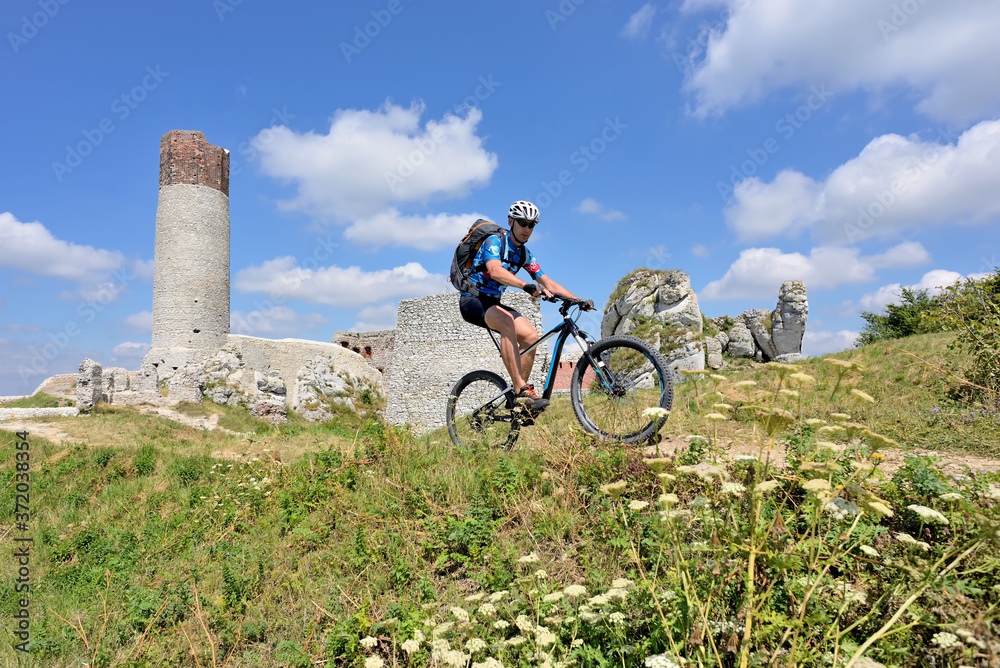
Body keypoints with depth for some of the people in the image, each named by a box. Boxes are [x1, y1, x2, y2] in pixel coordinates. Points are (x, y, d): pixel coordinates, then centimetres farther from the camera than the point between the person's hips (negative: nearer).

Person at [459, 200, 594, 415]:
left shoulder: (524, 254, 8)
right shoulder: (494, 242, -15)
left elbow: (547, 282, 7)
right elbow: (495, 270, -36)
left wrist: (578, 300, -5)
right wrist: (527, 286, -52)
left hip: (493, 302, 8)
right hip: (472, 299, -8)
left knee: (531, 336, -13)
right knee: (507, 322, -36)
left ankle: (518, 400, -4)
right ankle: (522, 390, -38)